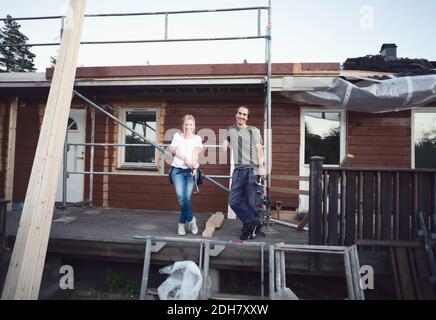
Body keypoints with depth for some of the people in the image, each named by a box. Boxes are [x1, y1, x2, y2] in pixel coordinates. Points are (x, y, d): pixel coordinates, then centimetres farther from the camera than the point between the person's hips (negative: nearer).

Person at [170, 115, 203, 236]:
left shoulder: (197, 138, 11)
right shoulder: (177, 136, 14)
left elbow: (196, 152, -6)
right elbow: (173, 151, 2)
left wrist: (193, 166, -24)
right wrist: (185, 159, -14)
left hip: (191, 170, 0)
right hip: (178, 170, 0)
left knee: (187, 197, -6)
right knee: (181, 196, -15)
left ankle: (181, 224, 11)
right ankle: (191, 219, 5)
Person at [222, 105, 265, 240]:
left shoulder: (254, 130, 5)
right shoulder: (231, 129, 19)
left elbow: (259, 149, -3)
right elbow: (227, 141, 38)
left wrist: (261, 166, -16)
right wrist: (226, 143, 13)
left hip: (252, 169, -4)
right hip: (238, 169, 5)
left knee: (252, 202, -3)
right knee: (234, 200, -3)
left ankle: (249, 227, 10)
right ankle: (254, 224, 3)